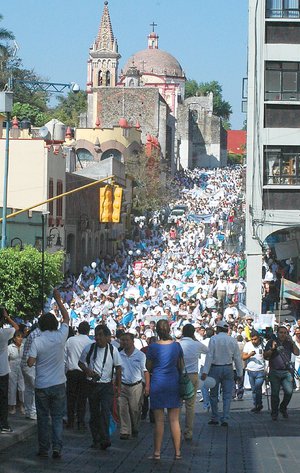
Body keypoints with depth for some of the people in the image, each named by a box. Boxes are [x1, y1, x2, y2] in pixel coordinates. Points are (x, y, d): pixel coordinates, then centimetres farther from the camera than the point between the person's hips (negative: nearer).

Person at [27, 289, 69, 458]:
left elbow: (30, 363, -12)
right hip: (58, 385, 1)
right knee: (57, 418, 6)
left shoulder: (37, 341, -10)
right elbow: (66, 317, 10)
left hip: (42, 386, -1)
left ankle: (44, 449, 11)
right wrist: (58, 300, 17)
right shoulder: (61, 336, -5)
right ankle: (57, 448, -3)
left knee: (43, 418, 9)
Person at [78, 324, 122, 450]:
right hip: (92, 385, 2)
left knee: (105, 411, -16)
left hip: (107, 385, -2)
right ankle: (96, 440, 14)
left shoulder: (113, 350, -2)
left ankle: (105, 439, -17)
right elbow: (81, 363, 11)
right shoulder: (89, 348, -1)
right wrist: (87, 370, -11)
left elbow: (118, 368, 7)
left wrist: (118, 386, 6)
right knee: (94, 413, 6)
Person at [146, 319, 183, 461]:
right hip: (173, 383, 2)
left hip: (158, 384, -2)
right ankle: (177, 452, 7)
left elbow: (148, 367, 0)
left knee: (159, 420, 1)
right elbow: (181, 366, 8)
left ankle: (157, 452, 2)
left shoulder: (153, 347, -9)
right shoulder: (176, 345, 0)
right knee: (174, 420, 5)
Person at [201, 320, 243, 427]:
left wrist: (205, 371, -12)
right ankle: (225, 419, -1)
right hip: (228, 369, 2)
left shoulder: (214, 339, -7)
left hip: (215, 368, -2)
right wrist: (239, 373, 11)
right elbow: (237, 358, 4)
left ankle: (215, 418, 14)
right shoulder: (233, 341, 2)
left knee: (214, 395, 10)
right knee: (227, 395, 5)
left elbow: (209, 356, -11)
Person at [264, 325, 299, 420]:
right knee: (275, 393, 2)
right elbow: (265, 356, 2)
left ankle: (283, 408, 13)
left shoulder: (289, 343, 12)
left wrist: (292, 342, -5)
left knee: (289, 391, -12)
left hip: (286, 372, 1)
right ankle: (274, 413, 16)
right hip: (274, 372, -1)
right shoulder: (272, 342, 5)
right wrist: (272, 349, -14)